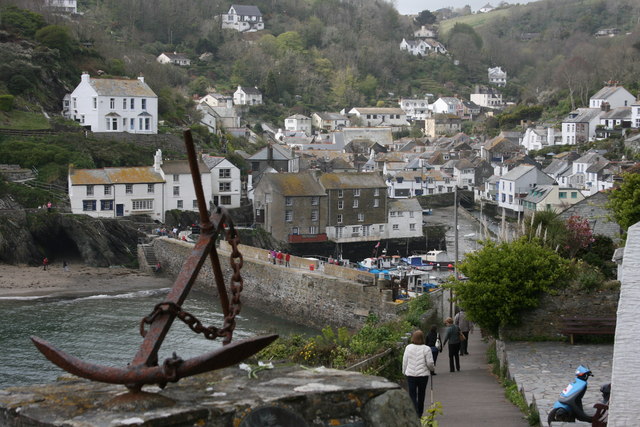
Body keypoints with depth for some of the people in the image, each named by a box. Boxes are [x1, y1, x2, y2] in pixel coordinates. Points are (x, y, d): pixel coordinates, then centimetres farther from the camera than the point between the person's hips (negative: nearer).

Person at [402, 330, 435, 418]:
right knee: (421, 394, 15)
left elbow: (404, 361, 2)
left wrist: (404, 372, 16)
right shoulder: (426, 349, -9)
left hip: (410, 375, 0)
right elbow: (430, 363, -7)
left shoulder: (408, 348, -3)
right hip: (423, 374, 0)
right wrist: (431, 369, 15)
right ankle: (419, 414, 24)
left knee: (412, 394, 3)